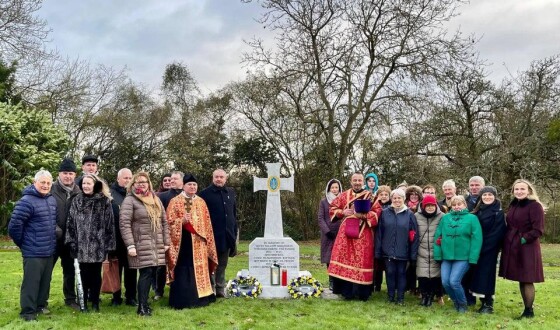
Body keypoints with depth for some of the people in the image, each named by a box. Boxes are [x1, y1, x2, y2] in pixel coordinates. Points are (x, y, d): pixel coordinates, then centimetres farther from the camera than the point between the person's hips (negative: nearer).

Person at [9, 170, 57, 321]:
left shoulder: (52, 200, 8)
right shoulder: (26, 201, -16)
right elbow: (14, 225, -17)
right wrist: (23, 243, -6)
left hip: (49, 251, 7)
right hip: (33, 252, -7)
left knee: (45, 281, 16)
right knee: (31, 282, -1)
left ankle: (41, 305, 30)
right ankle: (28, 311, 9)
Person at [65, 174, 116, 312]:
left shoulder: (104, 201, -1)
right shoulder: (77, 200, 6)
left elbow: (110, 223, -2)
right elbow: (71, 222, 5)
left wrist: (109, 244, -5)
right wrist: (71, 241, -2)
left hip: (98, 244, -1)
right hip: (81, 244, 2)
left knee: (95, 274, 8)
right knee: (83, 274, 8)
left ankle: (95, 302, 18)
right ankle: (83, 301, 20)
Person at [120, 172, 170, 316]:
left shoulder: (155, 199, 14)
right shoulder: (130, 200, -4)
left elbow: (164, 221, 16)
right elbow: (124, 224, -10)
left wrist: (166, 242, 11)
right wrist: (130, 245, -16)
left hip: (157, 244, 6)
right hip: (141, 244, -6)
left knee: (151, 273, 6)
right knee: (146, 273, -9)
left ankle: (144, 303, 18)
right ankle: (142, 307, 0)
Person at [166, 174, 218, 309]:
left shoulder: (201, 202, 12)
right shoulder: (175, 202, -2)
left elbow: (207, 223, 15)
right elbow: (169, 222, -5)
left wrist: (207, 239, 9)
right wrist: (182, 221, -22)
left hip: (198, 243, 5)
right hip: (183, 242, -5)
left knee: (199, 269, 8)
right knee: (183, 271, -5)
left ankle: (199, 298, 17)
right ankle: (182, 300, 2)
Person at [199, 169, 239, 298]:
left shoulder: (230, 193, 10)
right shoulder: (205, 194, -6)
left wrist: (235, 232, 12)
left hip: (227, 236, 5)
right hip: (212, 235, -5)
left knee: (222, 265, 13)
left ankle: (220, 290, 21)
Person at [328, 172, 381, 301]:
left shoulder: (370, 197, 2)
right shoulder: (344, 196, 9)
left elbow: (376, 214, -5)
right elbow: (332, 209, 14)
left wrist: (362, 215, -18)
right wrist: (342, 212, -5)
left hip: (363, 234, -2)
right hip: (346, 232, 2)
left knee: (362, 261, -2)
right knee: (345, 259, 0)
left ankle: (362, 292, 8)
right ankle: (347, 291, 9)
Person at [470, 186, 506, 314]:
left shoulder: (499, 213, -6)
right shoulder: (477, 212, 11)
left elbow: (497, 233, -14)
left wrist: (483, 247, -17)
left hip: (489, 250, -6)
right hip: (477, 249, 6)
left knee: (486, 274, -4)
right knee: (478, 274, 7)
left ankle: (488, 304, 5)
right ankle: (483, 302, 18)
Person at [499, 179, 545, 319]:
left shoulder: (535, 206, -11)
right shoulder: (513, 205, 13)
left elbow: (538, 230, -16)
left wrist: (523, 239, -17)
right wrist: (507, 241, 8)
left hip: (527, 248, -7)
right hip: (512, 248, 7)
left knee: (527, 280, -3)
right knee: (521, 280, 12)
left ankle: (529, 311, 6)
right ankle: (526, 309, 20)